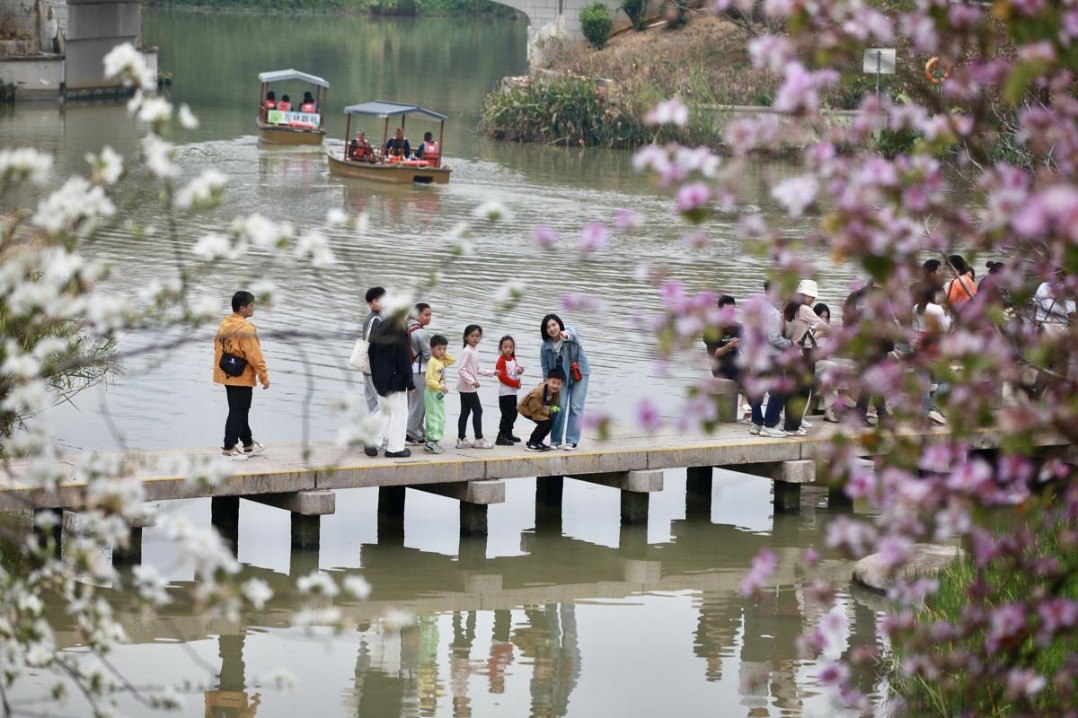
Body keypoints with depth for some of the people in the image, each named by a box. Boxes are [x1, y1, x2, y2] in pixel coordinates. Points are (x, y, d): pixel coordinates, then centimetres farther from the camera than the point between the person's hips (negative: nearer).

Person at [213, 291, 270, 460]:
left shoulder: (224, 325, 7)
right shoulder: (246, 328, -20)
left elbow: (218, 349, 15)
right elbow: (255, 355, -20)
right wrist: (264, 377, -12)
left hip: (228, 375, 9)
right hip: (242, 377, -9)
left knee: (239, 411, 18)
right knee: (238, 413, -1)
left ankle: (248, 445, 29)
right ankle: (229, 448, 0)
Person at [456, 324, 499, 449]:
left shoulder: (475, 351, 13)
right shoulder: (467, 352, -15)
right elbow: (461, 370, -21)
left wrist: (492, 372, 20)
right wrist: (472, 381, -30)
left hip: (470, 387, 9)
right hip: (468, 387, -9)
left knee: (465, 412, 9)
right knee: (478, 411, -5)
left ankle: (461, 440, 11)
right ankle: (479, 439, -1)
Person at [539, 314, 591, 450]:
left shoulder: (568, 331, -20)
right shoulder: (545, 347, -12)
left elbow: (572, 333, -46)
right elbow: (545, 368, -2)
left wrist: (566, 335, -69)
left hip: (579, 374, -2)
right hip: (561, 377, 2)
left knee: (576, 407, -5)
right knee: (559, 407, -4)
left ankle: (572, 441, -1)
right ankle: (555, 440, 8)